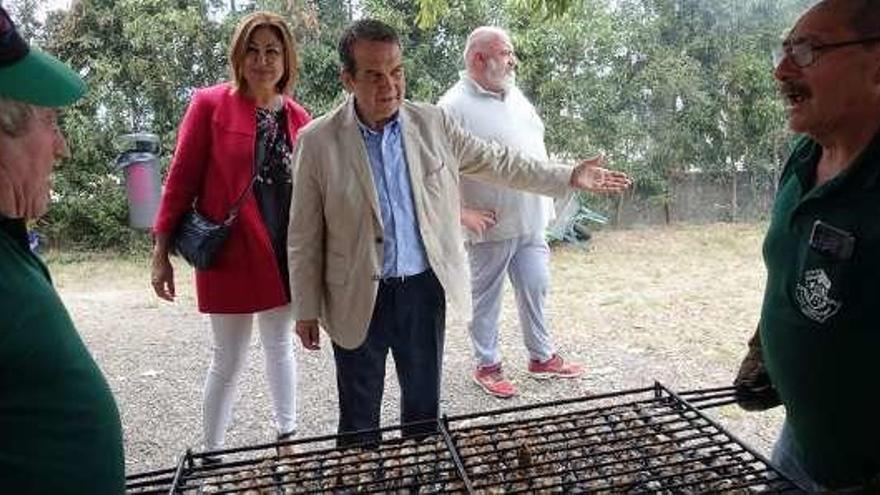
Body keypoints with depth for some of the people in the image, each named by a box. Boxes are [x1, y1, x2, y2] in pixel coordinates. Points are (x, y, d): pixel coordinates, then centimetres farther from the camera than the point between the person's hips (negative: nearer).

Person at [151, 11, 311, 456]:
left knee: (280, 345, 18)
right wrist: (162, 251, -7)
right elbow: (181, 178, -6)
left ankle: (288, 434, 37)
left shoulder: (298, 117, 4)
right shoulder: (210, 104, -7)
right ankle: (212, 453, 25)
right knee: (229, 360, 5)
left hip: (286, 253, 4)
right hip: (230, 253, -4)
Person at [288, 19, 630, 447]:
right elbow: (304, 237, -4)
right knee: (359, 415, 13)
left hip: (424, 288, 3)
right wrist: (306, 310, -1)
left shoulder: (432, 122, -2)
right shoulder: (317, 141, -10)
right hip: (358, 299, -2)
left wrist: (569, 177, 7)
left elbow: (495, 161, 8)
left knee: (424, 403, 18)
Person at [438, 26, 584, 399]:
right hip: (492, 227, -7)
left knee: (535, 289, 15)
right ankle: (487, 366, 24)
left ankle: (542, 358, 31)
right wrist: (461, 213, -18)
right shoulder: (455, 106, -15)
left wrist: (546, 200, 16)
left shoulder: (514, 94, 10)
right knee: (486, 297, 8)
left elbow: (536, 144, 20)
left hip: (531, 222, 7)